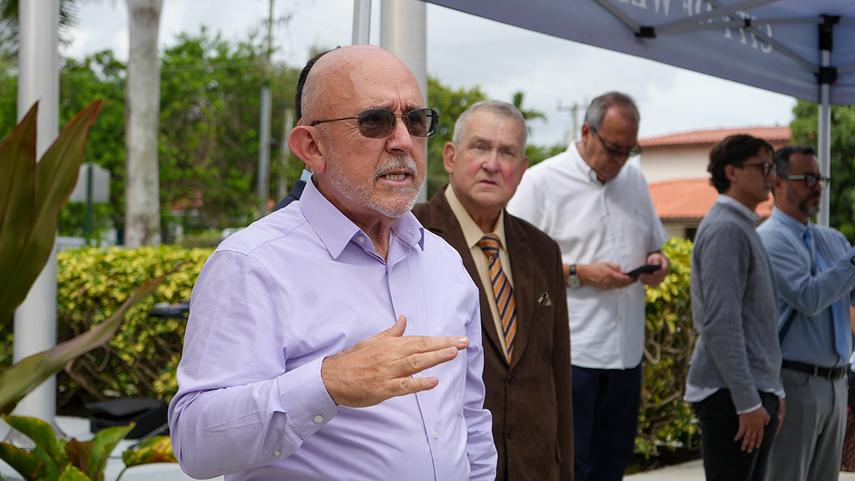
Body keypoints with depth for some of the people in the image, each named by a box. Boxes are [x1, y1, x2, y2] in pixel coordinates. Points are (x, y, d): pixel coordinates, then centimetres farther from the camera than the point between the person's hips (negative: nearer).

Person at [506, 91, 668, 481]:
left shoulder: (635, 181, 16)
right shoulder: (541, 182, -5)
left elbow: (654, 244, 26)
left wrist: (656, 261, 2)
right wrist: (579, 274, -17)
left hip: (626, 350, 6)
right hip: (569, 351, -6)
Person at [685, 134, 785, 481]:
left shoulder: (745, 229, 18)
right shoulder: (724, 230, -13)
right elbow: (720, 323, -20)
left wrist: (773, 392, 21)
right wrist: (748, 402, -21)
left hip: (757, 391, 10)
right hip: (730, 397, -10)